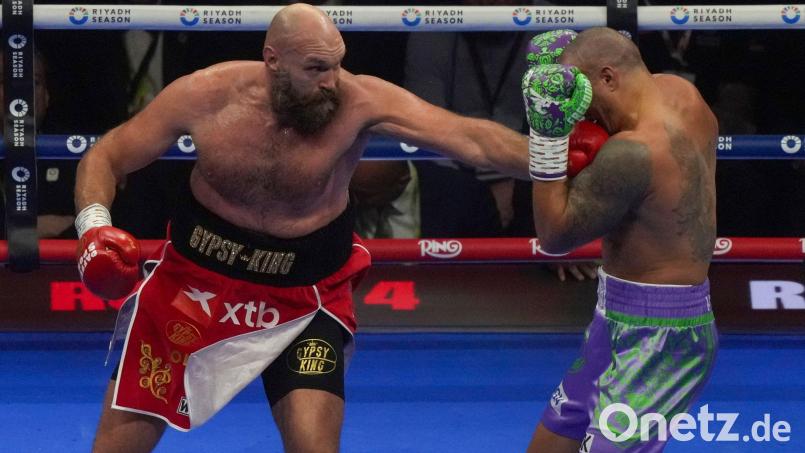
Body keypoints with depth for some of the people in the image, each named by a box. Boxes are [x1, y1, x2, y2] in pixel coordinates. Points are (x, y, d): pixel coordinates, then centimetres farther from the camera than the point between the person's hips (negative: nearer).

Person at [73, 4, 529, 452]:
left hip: (300, 301, -1)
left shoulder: (358, 102, -22)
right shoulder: (205, 95, -18)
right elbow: (105, 158, -6)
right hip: (192, 282, 1)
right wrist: (94, 225, -25)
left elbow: (472, 137, -31)